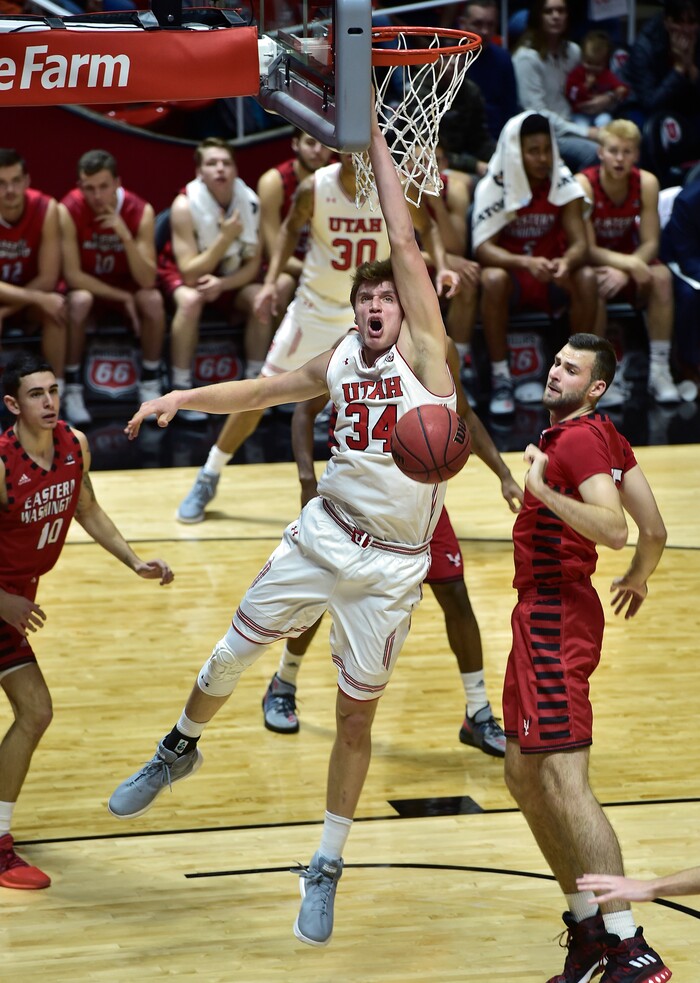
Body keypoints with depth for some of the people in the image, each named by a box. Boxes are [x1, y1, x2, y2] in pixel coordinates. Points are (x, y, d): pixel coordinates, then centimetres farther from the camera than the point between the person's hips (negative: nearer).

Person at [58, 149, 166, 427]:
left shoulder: (141, 211, -20)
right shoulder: (68, 210, -24)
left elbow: (147, 280, -25)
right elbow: (72, 275, -23)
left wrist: (126, 236, -39)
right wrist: (122, 298, -24)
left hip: (126, 283, 2)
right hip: (86, 285, -2)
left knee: (153, 300, -30)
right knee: (79, 301, -36)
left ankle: (150, 386, -11)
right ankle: (72, 389, -18)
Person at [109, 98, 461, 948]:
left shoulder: (422, 350, -9)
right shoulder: (337, 364, 4)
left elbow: (404, 245, -16)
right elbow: (259, 391, 18)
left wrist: (375, 140, -13)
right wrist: (183, 397, 4)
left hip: (391, 565, -4)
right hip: (325, 535, 4)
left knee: (355, 715, 3)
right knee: (233, 653, 11)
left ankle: (327, 869, 18)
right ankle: (180, 750, 42)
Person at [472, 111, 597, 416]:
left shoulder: (564, 183, -8)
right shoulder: (494, 186, -13)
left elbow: (579, 243, -13)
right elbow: (482, 247, -21)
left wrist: (566, 262, -39)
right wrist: (527, 263, -39)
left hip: (552, 276, 2)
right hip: (511, 271, -2)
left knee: (586, 278, -28)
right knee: (492, 279, -35)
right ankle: (500, 379, -25)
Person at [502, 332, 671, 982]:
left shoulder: (579, 439, -13)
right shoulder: (604, 435, 15)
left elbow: (615, 529, -28)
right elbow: (654, 528, 20)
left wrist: (543, 490, -30)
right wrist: (637, 580, 37)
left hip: (554, 616, -11)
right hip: (542, 614, 11)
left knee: (563, 780, -15)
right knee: (523, 775, 15)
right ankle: (586, 927, 21)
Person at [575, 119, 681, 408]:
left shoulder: (646, 183, -11)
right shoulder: (584, 184, -21)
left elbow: (650, 243, -13)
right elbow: (588, 249, -22)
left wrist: (624, 272, -32)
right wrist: (631, 264, -36)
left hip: (630, 259, 3)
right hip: (592, 265, -3)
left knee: (661, 276, -28)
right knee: (594, 284, -37)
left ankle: (659, 370, -24)